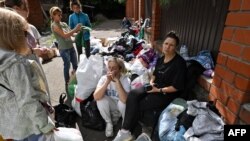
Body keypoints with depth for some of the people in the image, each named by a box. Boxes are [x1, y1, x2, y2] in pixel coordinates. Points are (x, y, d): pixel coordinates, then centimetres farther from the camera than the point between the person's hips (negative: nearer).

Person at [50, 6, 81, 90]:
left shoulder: (63, 24, 12)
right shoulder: (54, 25, -9)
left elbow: (70, 33, 12)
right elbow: (65, 35, -19)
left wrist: (77, 31, -4)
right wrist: (75, 29, -19)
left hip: (71, 47, 7)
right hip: (64, 49, -7)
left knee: (75, 65, 12)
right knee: (67, 66, 1)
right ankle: (67, 83, 19)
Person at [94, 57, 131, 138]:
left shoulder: (125, 80, -24)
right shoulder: (104, 78, -17)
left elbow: (124, 99, -40)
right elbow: (96, 97, -30)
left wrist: (117, 80, -42)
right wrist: (107, 81, -38)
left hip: (121, 107, -2)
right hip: (110, 107, 2)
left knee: (123, 102, -34)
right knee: (101, 99, -27)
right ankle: (109, 123, 0)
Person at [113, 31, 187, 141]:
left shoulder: (179, 63, -14)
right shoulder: (161, 59, 8)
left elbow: (177, 87, -17)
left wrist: (159, 90, -19)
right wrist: (151, 81, -1)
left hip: (167, 94, -7)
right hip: (154, 87, 7)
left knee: (136, 106, -17)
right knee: (132, 94, -20)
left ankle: (126, 132, 4)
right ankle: (125, 131, -16)